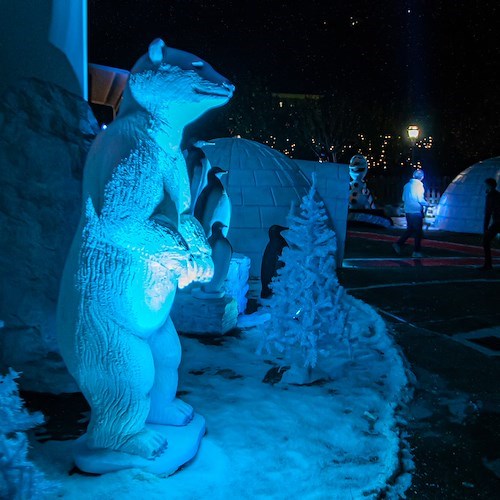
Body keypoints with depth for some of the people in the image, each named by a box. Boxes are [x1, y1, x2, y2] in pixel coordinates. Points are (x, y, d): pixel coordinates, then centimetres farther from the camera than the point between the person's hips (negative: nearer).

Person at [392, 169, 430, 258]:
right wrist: (427, 204, 2)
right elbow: (420, 199, -15)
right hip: (416, 211, -7)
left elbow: (404, 198, 14)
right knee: (418, 231, 3)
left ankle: (398, 244, 5)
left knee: (410, 229, 17)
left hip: (408, 211, 7)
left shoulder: (407, 185, 8)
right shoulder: (419, 185, -13)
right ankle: (416, 252, 6)